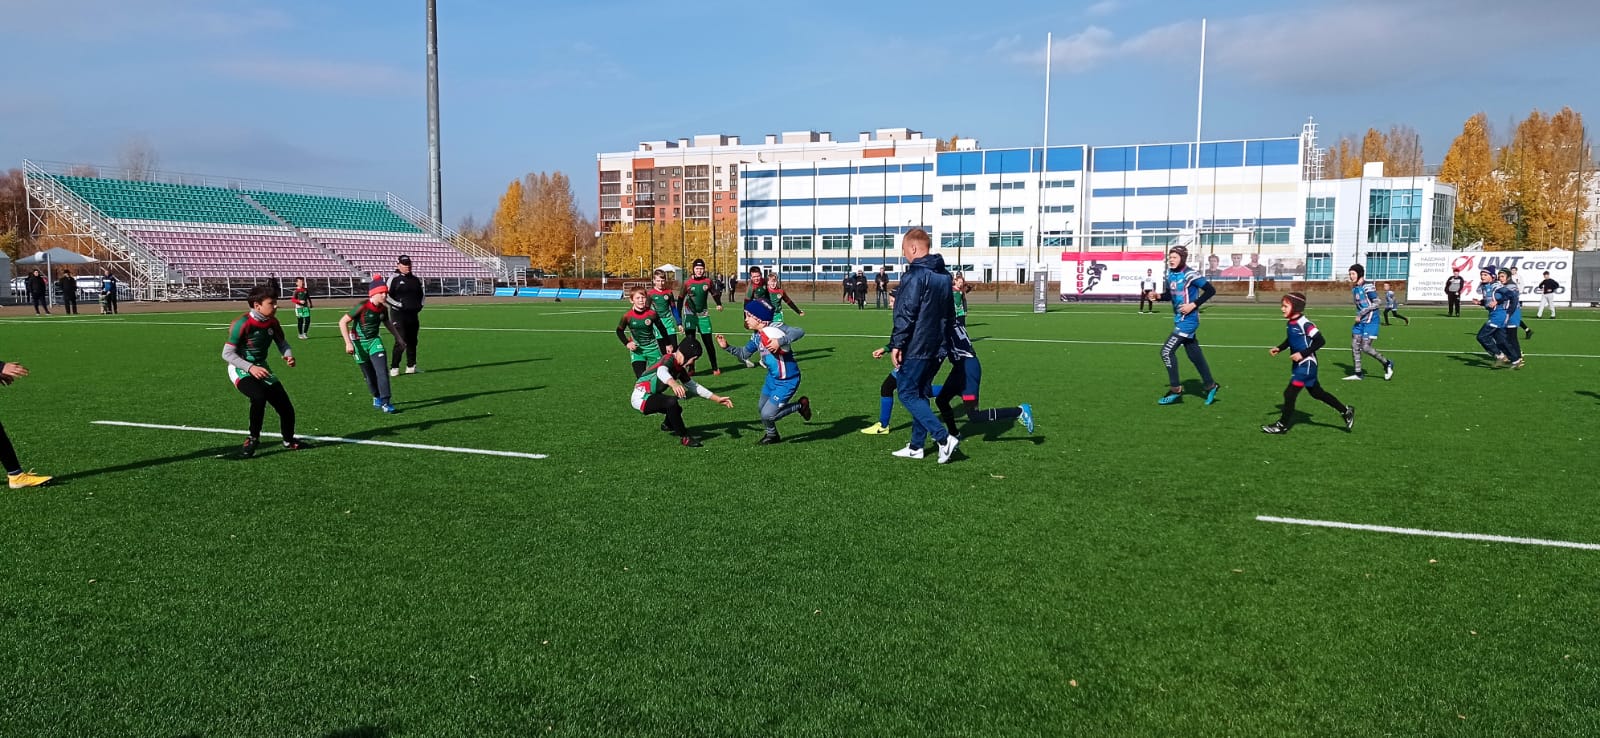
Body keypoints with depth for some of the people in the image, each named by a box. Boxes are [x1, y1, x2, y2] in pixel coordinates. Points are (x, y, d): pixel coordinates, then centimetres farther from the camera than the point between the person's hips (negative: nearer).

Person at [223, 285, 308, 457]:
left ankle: (289, 441, 30)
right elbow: (227, 353, -19)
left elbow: (281, 341, 12)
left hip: (261, 369, 6)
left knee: (286, 408, 2)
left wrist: (288, 355, -10)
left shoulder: (272, 322, -5)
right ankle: (253, 439, -15)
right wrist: (250, 367, -30)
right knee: (259, 396, -35)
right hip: (241, 371, -6)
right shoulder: (242, 324, -23)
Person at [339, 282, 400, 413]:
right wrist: (348, 343, -21)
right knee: (370, 375, 4)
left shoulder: (383, 309, -3)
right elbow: (342, 322, -17)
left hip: (374, 340, 4)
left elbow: (389, 324, 19)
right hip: (360, 343, -4)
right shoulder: (362, 307, -20)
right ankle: (377, 398, 26)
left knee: (382, 371, -12)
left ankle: (384, 402, -10)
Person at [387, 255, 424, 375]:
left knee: (412, 341, 10)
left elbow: (422, 295, 26)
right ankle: (394, 368, -5)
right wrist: (399, 305, -15)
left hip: (413, 314, 6)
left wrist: (420, 305, 10)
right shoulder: (394, 279, -4)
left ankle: (411, 366, 20)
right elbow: (386, 296, -8)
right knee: (401, 342, -12)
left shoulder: (416, 280, 14)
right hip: (398, 314, -6)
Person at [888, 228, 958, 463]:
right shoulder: (944, 276, 14)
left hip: (916, 347, -9)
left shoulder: (915, 274, -14)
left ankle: (944, 438, -13)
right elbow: (950, 314, 20)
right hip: (937, 347, 9)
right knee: (920, 394, 15)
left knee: (908, 394, -2)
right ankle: (916, 446, 19)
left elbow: (906, 314, -20)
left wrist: (897, 344, -17)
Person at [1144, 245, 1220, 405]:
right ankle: (1211, 386, 30)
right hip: (1179, 320, 8)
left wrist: (1194, 305, -20)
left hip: (1188, 320, -8)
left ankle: (1175, 390, -2)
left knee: (1167, 351, -11)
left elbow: (1211, 290, -17)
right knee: (1195, 355, 16)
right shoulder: (1170, 274, 6)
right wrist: (1157, 296, -1)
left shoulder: (1190, 275, -18)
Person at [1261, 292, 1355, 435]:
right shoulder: (1291, 323, 5)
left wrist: (1303, 353, -27)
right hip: (1298, 365, 10)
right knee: (1316, 392, 19)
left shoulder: (1304, 324, -22)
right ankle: (1346, 411, 32)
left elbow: (1320, 341, -23)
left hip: (1306, 364, -10)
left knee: (1289, 393, -7)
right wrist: (1279, 348, 7)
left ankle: (1282, 426, 5)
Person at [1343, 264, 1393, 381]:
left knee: (1365, 347, -11)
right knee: (1354, 345, 2)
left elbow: (1376, 303, -18)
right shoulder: (1354, 289, 13)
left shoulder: (1367, 286, -14)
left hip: (1370, 321, -8)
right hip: (1360, 321, 8)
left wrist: (1361, 313, -20)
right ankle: (1358, 373, 8)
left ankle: (1387, 364, 10)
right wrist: (1358, 315, 18)